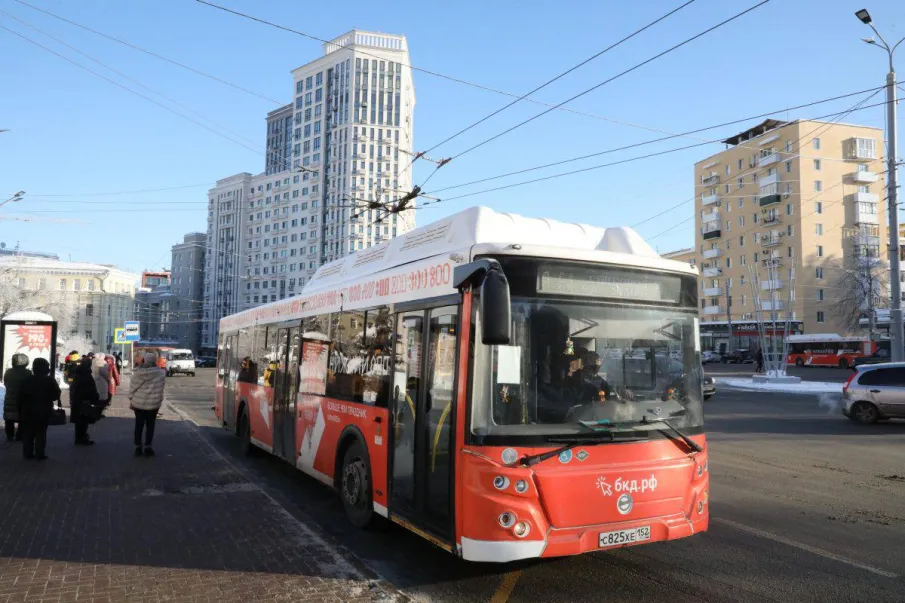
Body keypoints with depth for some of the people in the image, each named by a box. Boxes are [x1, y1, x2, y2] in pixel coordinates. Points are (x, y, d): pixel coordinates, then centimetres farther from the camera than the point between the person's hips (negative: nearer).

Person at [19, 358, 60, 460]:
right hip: (44, 411, -3)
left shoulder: (28, 380, 3)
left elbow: (22, 396, 3)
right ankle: (40, 454, -3)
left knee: (28, 432, 10)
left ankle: (28, 452, 10)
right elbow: (56, 395, -5)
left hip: (29, 410, 3)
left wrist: (21, 409, 9)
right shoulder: (50, 380, -6)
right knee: (41, 433, 0)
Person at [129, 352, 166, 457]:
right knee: (150, 426, 10)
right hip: (153, 404, -1)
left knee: (139, 425, 12)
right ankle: (147, 448, 9)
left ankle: (138, 447, 16)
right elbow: (160, 390, -2)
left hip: (138, 403, 1)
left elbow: (133, 388, -2)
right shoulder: (161, 373, -8)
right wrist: (159, 401, 8)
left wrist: (131, 400, 10)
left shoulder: (137, 372, -6)